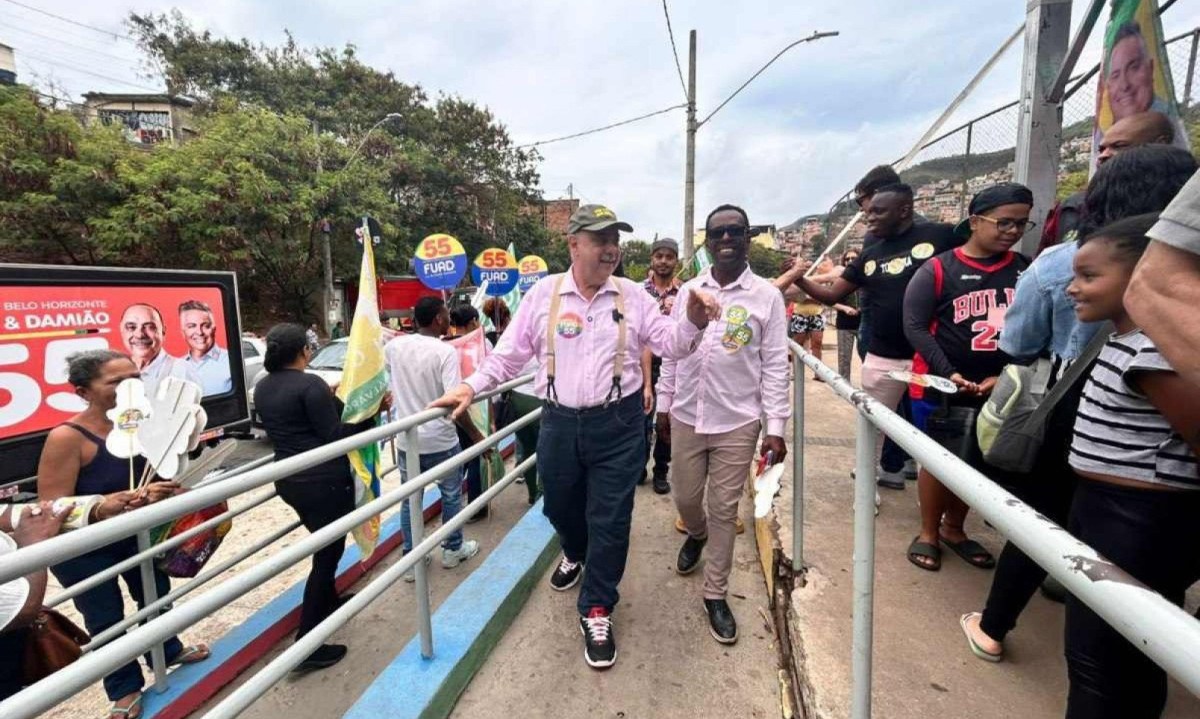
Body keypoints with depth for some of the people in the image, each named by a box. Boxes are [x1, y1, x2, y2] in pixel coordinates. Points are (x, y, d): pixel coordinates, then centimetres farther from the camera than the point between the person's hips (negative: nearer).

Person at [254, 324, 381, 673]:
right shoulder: (310, 384, -19)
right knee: (327, 554, 1)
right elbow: (334, 436, -20)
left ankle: (329, 603, 47)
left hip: (290, 479, 9)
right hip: (324, 481, -9)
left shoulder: (262, 388, 6)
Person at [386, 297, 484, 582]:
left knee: (409, 499, 16)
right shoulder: (445, 351, -18)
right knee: (451, 495, 17)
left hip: (407, 439, 4)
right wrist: (476, 434, -13)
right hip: (441, 440, -4)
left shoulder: (394, 346, -2)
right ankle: (453, 549, 32)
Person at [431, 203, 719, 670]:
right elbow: (510, 353, 4)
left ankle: (596, 612, 28)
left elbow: (669, 344, -1)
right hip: (559, 423, 2)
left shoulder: (632, 296, 0)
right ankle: (576, 554, 57)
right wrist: (470, 387, -3)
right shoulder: (544, 293, 0)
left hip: (618, 425, -1)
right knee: (559, 507, 21)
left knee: (610, 521, 7)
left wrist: (693, 322, -20)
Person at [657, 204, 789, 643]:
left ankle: (715, 595, 27)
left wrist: (776, 427, -7)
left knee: (724, 510, 8)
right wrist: (664, 403, 10)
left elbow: (775, 365, -4)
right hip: (686, 418, 3)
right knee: (685, 499, 16)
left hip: (737, 423, -2)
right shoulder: (688, 291, 4)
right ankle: (696, 535, 52)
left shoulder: (766, 296, -4)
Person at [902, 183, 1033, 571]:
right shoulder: (938, 270, -8)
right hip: (940, 386, -4)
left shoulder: (1026, 271, 3)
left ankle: (953, 530, 37)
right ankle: (928, 533, 27)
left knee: (977, 463, 16)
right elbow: (915, 326, -11)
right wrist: (948, 373, -18)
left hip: (997, 388, 4)